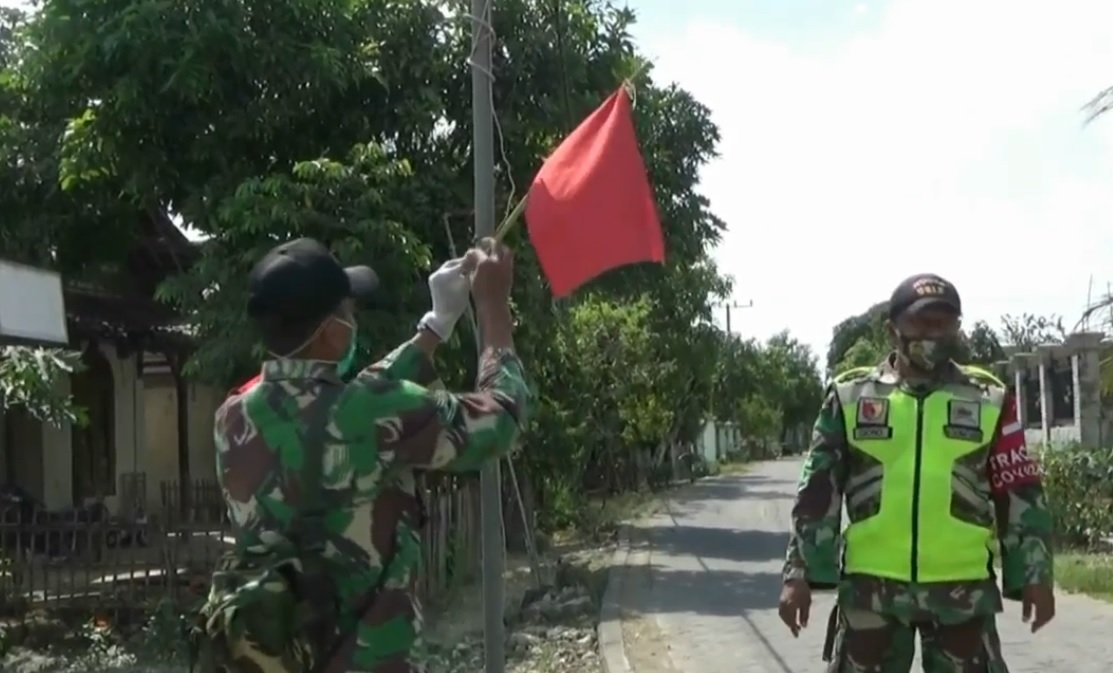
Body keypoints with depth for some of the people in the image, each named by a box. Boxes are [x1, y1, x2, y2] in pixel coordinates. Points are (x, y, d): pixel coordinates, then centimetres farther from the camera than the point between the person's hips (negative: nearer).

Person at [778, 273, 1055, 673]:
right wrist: (799, 572, -2)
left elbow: (1020, 496, 7)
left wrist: (1034, 574, 3)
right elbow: (817, 491, 3)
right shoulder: (851, 397, 3)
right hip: (870, 585, 0)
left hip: (963, 588, 0)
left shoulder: (989, 401, 5)